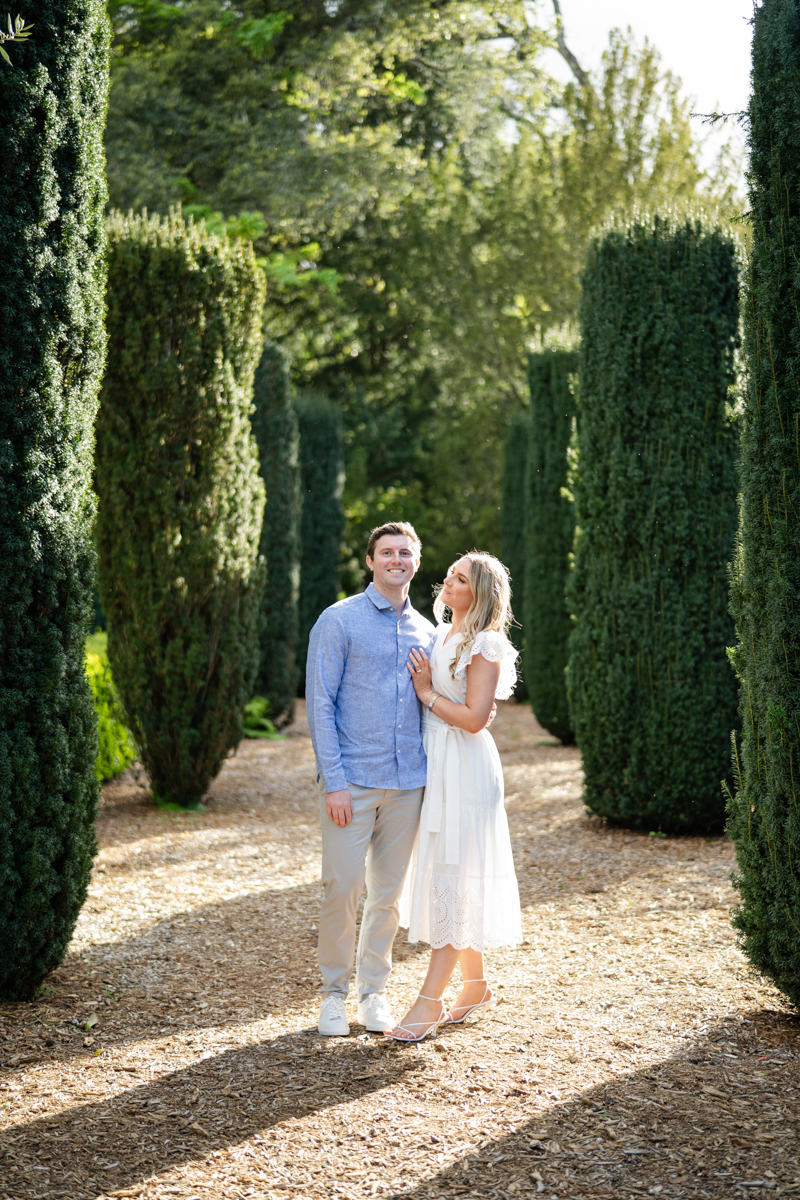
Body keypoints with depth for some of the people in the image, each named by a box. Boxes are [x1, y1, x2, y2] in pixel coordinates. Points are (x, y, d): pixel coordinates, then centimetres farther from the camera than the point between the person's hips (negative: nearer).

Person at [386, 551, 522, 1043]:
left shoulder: (485, 646, -11)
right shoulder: (441, 637, 14)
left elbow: (473, 717, -17)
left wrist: (426, 691, -10)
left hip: (466, 767, -9)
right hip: (435, 763, 9)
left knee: (453, 878, -7)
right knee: (449, 879, 13)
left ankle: (431, 1000, -7)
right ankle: (476, 986, 24)